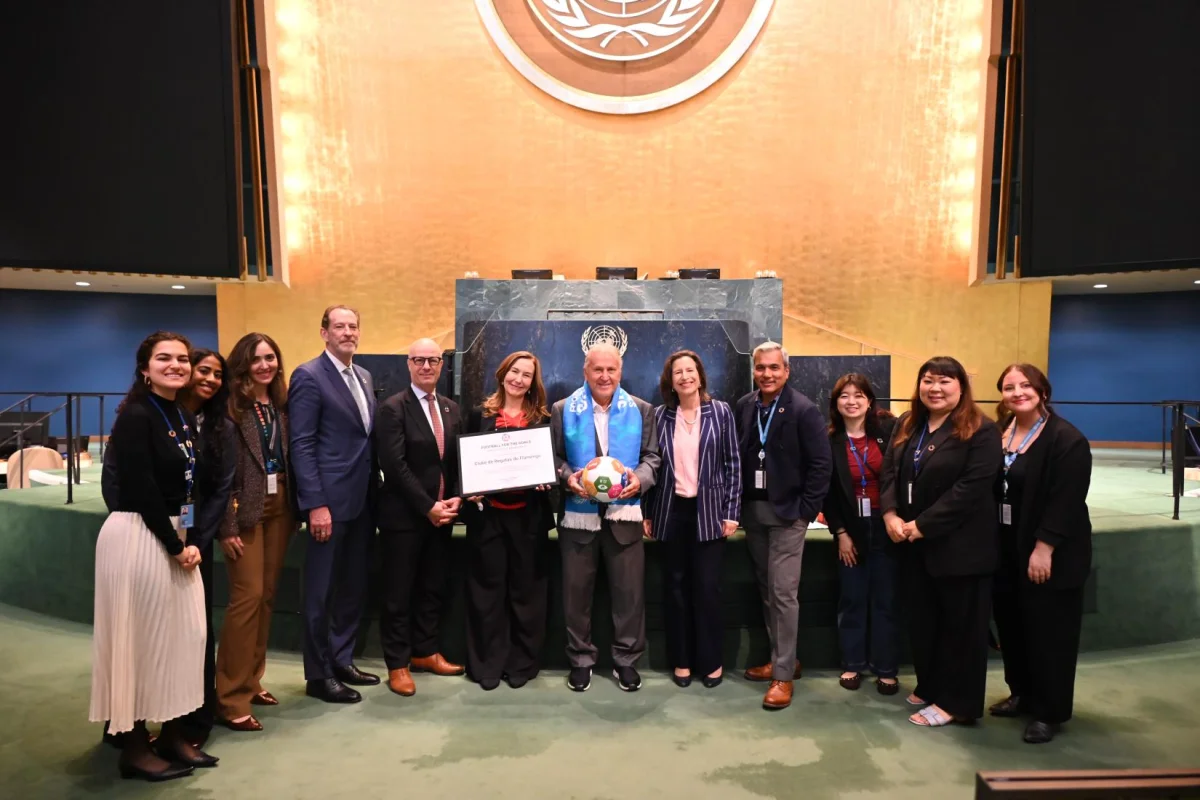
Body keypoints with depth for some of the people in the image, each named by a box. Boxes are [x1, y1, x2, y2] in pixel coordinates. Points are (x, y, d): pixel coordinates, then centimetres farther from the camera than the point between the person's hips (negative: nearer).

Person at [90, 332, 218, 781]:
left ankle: (172, 735, 24)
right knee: (141, 639, 1)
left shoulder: (186, 418, 11)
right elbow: (142, 490, -18)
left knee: (184, 634, 11)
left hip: (176, 538, 8)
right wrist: (175, 545, -13)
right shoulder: (135, 416, -13)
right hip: (138, 537, -8)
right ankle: (135, 747, 16)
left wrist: (191, 541, 1)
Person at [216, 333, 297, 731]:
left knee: (267, 595, 12)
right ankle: (232, 697, 5)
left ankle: (252, 680, 26)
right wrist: (227, 525, -15)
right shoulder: (230, 407, -9)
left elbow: (291, 457, 9)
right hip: (246, 509, -6)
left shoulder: (282, 403, 9)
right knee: (248, 596, -6)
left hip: (280, 506, 6)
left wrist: (296, 506, 3)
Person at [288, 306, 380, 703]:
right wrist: (316, 504, -19)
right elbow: (301, 445, -14)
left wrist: (375, 491, 10)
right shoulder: (308, 376, -9)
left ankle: (342, 660, 30)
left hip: (362, 499, 7)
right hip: (330, 500, -7)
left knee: (354, 587, 15)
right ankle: (318, 674, 18)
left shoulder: (364, 377, 14)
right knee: (322, 591, 5)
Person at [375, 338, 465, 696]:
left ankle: (425, 652, 30)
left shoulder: (452, 409, 10)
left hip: (442, 513, 6)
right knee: (399, 593, 5)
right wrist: (428, 507, -16)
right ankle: (397, 664, 18)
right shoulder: (392, 408, -9)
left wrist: (455, 499, -5)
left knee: (434, 588, 14)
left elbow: (459, 460, 10)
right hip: (404, 516, -6)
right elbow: (395, 466, -16)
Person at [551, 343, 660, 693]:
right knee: (576, 590, 8)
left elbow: (651, 455, 4)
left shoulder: (641, 410, 5)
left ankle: (625, 660, 22)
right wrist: (567, 478, -16)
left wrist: (640, 479, -15)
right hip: (578, 513, 0)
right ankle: (580, 659, 24)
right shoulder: (563, 410, 3)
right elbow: (553, 456, 3)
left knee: (629, 590, 6)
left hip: (624, 513, 0)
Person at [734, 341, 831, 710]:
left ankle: (783, 675, 7)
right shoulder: (744, 406, 4)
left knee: (783, 593, -4)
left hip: (787, 513, -5)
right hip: (753, 510, 6)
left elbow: (821, 465, -10)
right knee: (766, 590, 14)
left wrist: (806, 511, -12)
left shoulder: (804, 410, -10)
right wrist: (738, 504, 5)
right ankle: (783, 658, 29)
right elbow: (738, 455, 9)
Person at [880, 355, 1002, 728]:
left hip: (959, 545, -6)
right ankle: (929, 687, 33)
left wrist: (922, 524, -20)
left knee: (960, 624, 7)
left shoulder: (981, 430, -11)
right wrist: (891, 515, -10)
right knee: (922, 621, 16)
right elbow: (889, 472, 7)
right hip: (914, 544, 7)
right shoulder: (907, 425, 10)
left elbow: (971, 488, -19)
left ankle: (955, 702, 20)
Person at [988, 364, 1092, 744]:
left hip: (1049, 553, -7)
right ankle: (1022, 694, 33)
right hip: (1006, 548, 7)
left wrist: (1044, 547, -21)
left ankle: (1049, 712, 17)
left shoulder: (1066, 439, -15)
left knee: (1048, 632, 3)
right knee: (1011, 623, 16)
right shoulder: (999, 434, 7)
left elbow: (1066, 500, -19)